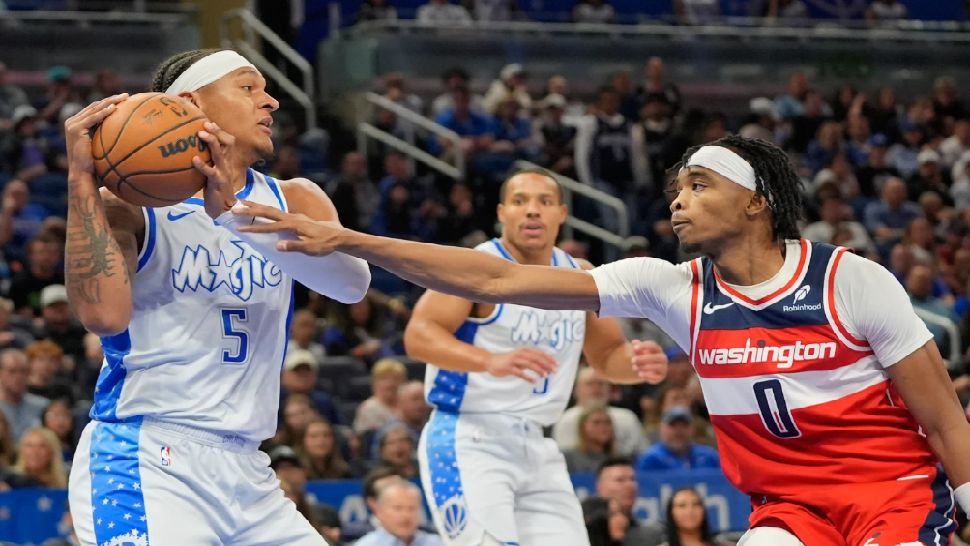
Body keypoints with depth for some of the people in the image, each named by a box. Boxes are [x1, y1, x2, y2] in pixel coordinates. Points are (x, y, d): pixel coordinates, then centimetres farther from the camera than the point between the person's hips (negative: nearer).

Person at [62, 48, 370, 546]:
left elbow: (353, 281, -11)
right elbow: (104, 314, -21)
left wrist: (233, 211, -23)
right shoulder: (130, 206, -3)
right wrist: (82, 180, -21)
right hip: (148, 463, -6)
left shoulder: (293, 202, 10)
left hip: (246, 471, 6)